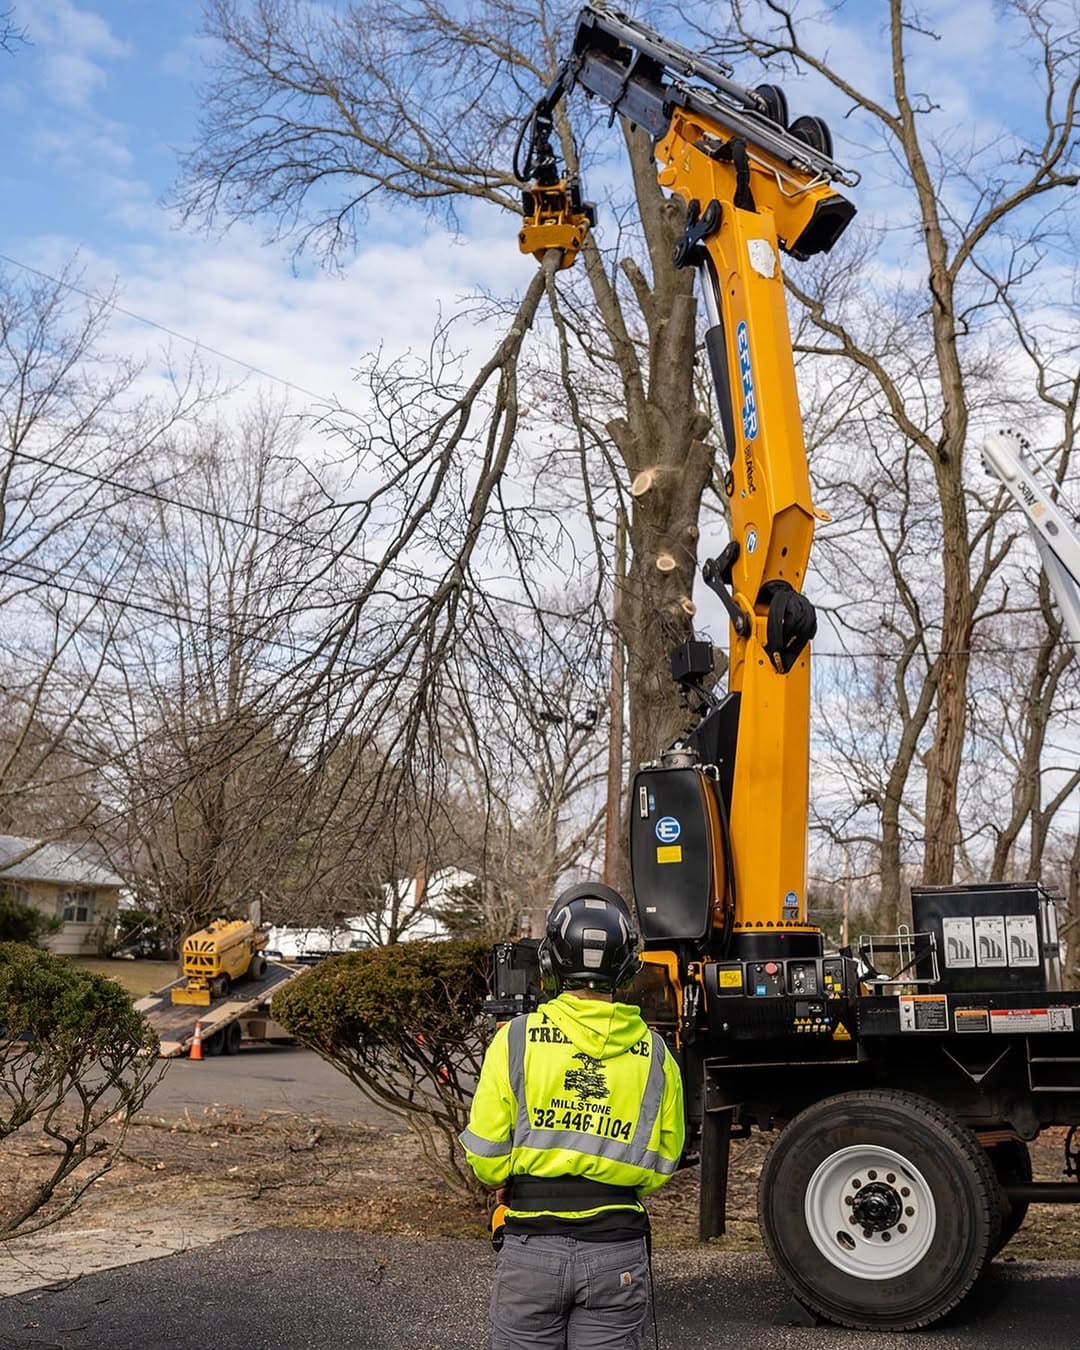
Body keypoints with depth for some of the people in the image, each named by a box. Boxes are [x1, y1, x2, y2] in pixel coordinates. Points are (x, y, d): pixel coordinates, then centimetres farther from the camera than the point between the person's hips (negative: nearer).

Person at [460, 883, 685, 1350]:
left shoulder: (517, 1038, -9)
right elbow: (661, 1166, 7)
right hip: (618, 1249, 2)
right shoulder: (655, 1054, -2)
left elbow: (485, 1157, -6)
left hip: (531, 1247, -1)